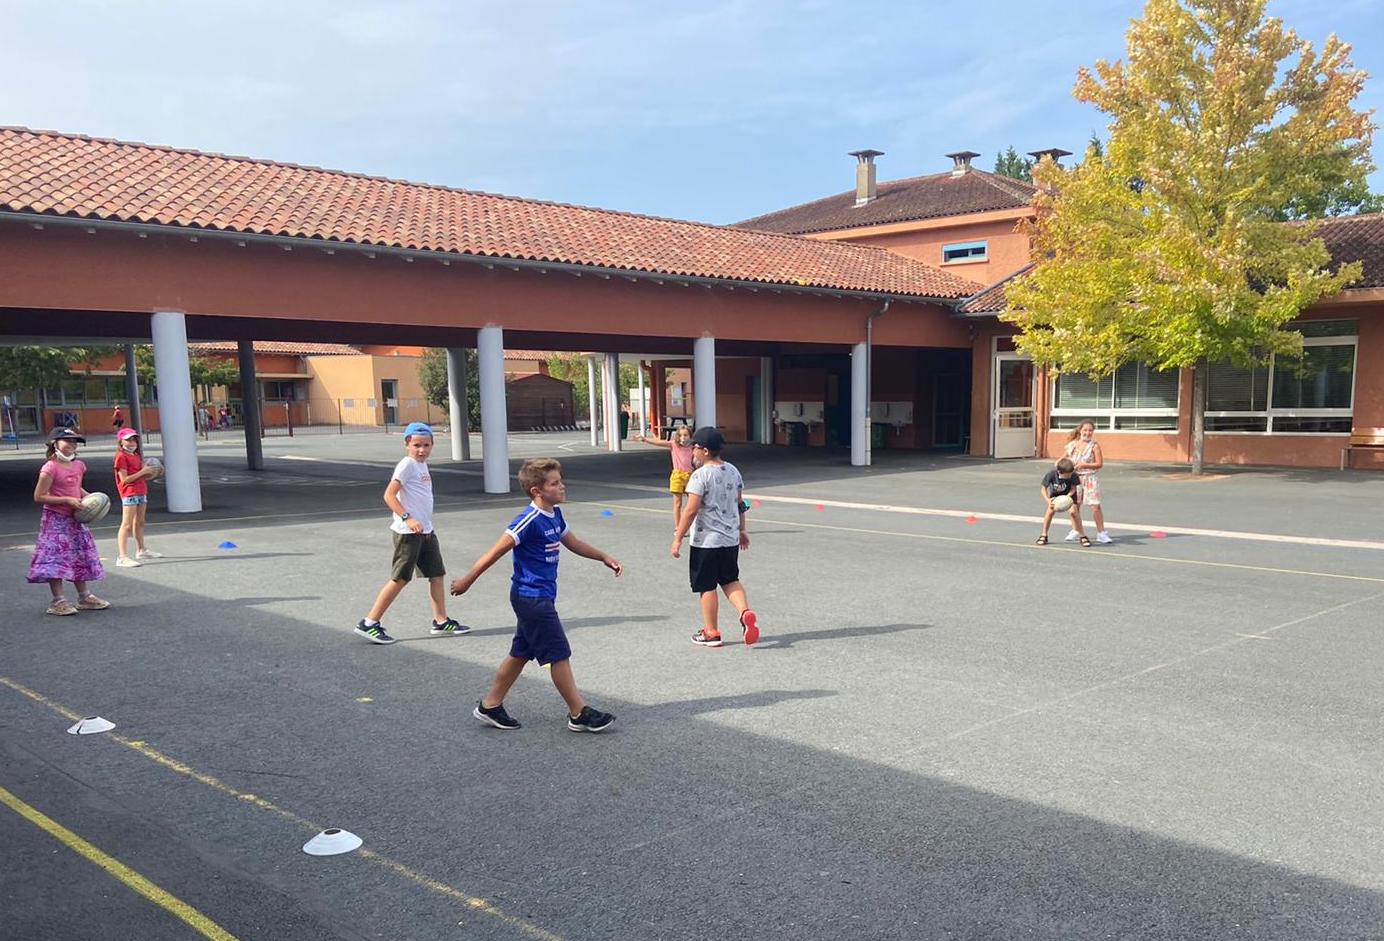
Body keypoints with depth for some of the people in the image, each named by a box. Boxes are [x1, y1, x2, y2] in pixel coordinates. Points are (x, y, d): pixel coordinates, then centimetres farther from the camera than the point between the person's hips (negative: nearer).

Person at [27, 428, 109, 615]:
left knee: (82, 557, 11)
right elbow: (39, 497, -16)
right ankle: (58, 601, 0)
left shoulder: (79, 466, 8)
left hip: (75, 519, 8)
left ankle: (85, 597, 20)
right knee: (56, 558, -6)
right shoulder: (50, 468, -15)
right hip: (55, 519, -8)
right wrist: (67, 500, -21)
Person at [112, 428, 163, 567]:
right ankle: (121, 557, -18)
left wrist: (154, 473, 2)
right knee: (127, 525, -13)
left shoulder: (137, 455, 17)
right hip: (129, 493, -9)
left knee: (139, 522, 22)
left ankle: (141, 550, 37)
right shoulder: (121, 456, -10)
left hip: (141, 491, 9)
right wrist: (143, 471, -19)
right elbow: (124, 479, -17)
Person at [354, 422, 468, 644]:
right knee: (400, 579, -4)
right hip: (408, 532, -9)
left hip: (425, 531, 9)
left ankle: (441, 622, 20)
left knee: (437, 574, 11)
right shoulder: (407, 465, -13)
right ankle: (369, 623, 4)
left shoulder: (422, 465, 14)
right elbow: (389, 495, -19)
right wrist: (407, 518, -27)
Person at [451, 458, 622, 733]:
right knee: (559, 654, -3)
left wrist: (604, 558, 24)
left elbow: (572, 543, 23)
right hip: (532, 597, -9)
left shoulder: (554, 514, 7)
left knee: (521, 653, 16)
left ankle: (489, 705, 27)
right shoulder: (530, 520, -20)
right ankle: (579, 714, 6)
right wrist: (468, 580, -13)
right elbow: (498, 550, -17)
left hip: (538, 597, 9)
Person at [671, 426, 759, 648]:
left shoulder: (700, 475, -17)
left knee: (707, 586, 6)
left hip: (706, 540, -7)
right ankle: (746, 612, -3)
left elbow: (691, 510, -19)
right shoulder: (733, 471, 5)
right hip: (731, 538, 7)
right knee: (730, 580, 20)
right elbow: (740, 503, 13)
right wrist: (741, 530, 24)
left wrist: (678, 538, -13)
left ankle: (711, 633, 14)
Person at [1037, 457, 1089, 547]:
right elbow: (1044, 489, -22)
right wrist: (1048, 500, -38)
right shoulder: (1051, 474, -33)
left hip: (1069, 493, -1)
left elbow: (1073, 489, -20)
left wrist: (1067, 497, -38)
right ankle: (1044, 536, 0)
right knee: (1050, 510, -16)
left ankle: (1082, 536, -2)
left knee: (1074, 511, -17)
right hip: (1055, 494, 1)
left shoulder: (1073, 475, -33)